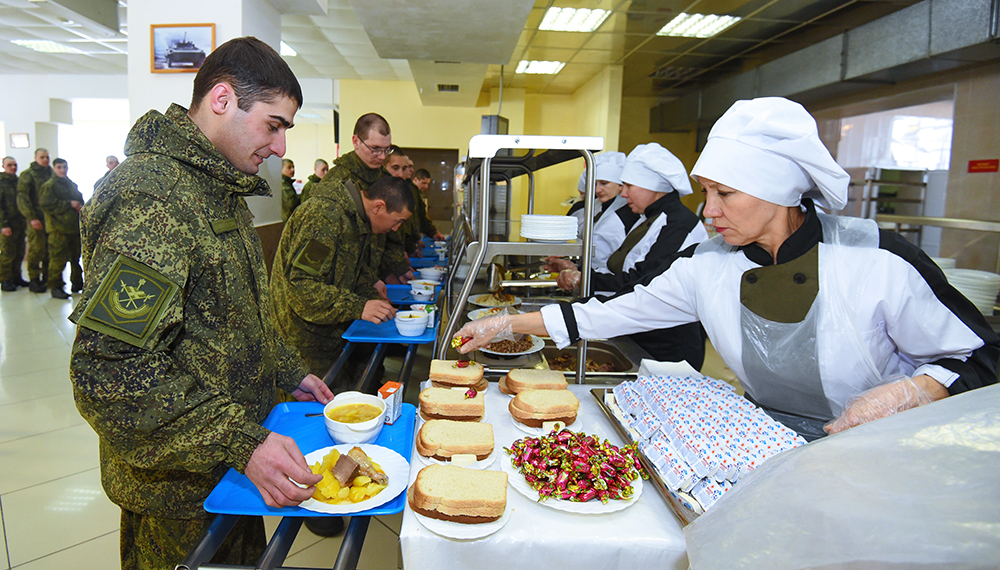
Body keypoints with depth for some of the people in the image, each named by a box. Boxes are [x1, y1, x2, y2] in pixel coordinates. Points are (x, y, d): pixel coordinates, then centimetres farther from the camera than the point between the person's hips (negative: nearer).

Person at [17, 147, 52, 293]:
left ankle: (47, 278, 18)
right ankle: (34, 280, 3)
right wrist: (31, 217, -15)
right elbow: (22, 198, -8)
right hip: (36, 219, -5)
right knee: (37, 249, -6)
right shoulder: (28, 175, -2)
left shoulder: (51, 174, 15)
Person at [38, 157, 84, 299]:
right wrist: (69, 204, -16)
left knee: (76, 256, 13)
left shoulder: (72, 185, 19)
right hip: (58, 228, -7)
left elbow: (80, 201, 30)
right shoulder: (49, 186, -4)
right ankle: (55, 287, -1)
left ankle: (77, 283, 23)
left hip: (74, 226, 7)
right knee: (58, 258, -8)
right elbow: (46, 205, -14)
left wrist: (80, 207, 6)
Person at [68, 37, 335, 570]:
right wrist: (242, 443, -32)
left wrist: (289, 372, 12)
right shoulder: (150, 195, -25)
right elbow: (108, 372, -30)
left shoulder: (219, 188, 9)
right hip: (178, 490, -9)